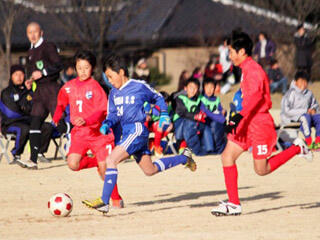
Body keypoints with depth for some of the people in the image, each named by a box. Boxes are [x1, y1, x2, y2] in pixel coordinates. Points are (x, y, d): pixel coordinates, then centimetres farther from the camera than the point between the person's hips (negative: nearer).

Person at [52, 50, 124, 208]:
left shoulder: (95, 86, -7)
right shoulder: (69, 87, 7)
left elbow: (102, 110, -15)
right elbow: (61, 103, 24)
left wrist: (87, 121, -29)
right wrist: (56, 118, 10)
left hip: (97, 131, -4)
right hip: (79, 133, 4)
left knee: (105, 169, -5)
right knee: (73, 164, -16)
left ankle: (116, 199, 14)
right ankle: (94, 162, 16)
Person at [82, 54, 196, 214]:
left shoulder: (139, 87, -5)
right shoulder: (114, 93, 13)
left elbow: (158, 98, 9)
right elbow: (113, 114, 18)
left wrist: (164, 114, -5)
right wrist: (106, 124, -3)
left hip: (138, 130, -9)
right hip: (127, 132, 9)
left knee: (111, 160, -21)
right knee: (150, 170, 19)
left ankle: (104, 201, -24)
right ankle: (184, 158, 38)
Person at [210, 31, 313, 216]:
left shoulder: (253, 70, -17)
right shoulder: (247, 69, 14)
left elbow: (255, 96, -32)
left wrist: (239, 117, -40)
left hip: (259, 124, -9)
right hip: (248, 124, 9)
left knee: (262, 170, -1)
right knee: (227, 156, -3)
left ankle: (297, 148, 15)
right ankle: (234, 204, -2)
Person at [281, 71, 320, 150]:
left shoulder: (309, 93, 10)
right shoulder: (291, 94, -11)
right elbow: (287, 111, -17)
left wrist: (313, 109, -2)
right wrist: (305, 111, -17)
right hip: (290, 118, -6)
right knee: (305, 117, -36)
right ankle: (309, 143, -37)